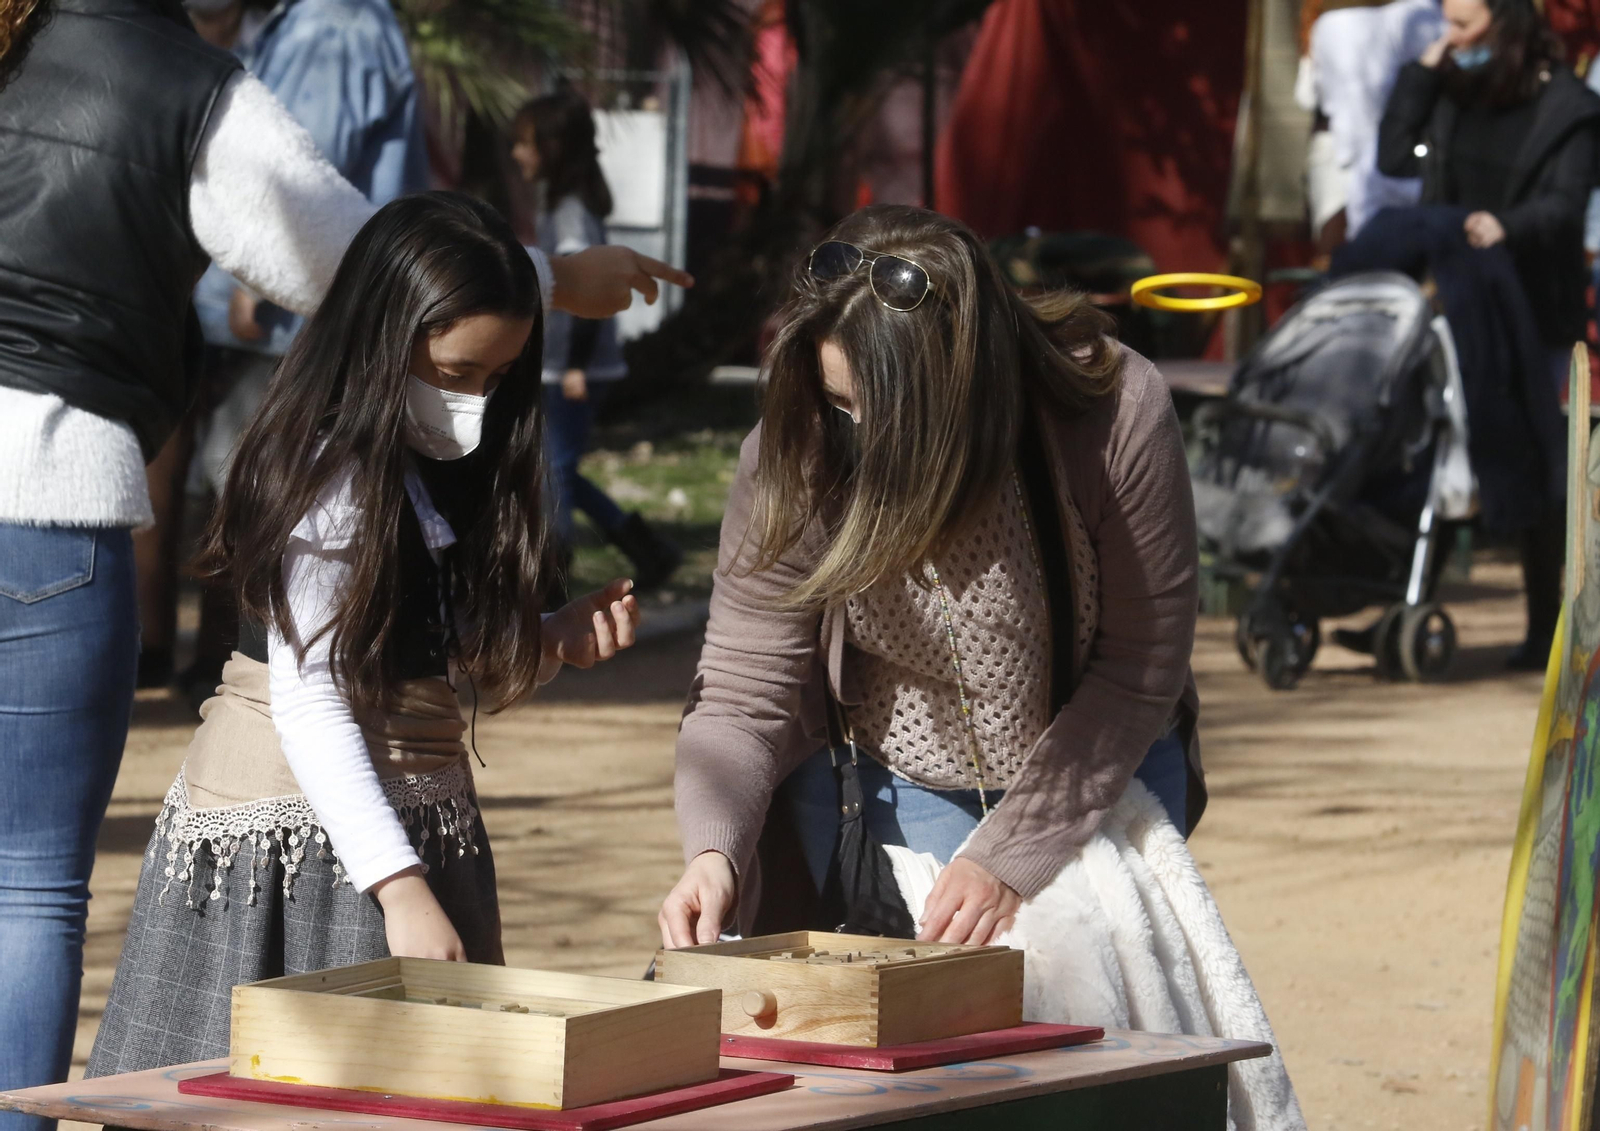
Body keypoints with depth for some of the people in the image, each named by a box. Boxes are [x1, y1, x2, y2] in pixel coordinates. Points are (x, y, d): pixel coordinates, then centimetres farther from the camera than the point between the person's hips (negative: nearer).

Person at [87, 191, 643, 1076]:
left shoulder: (452, 472, 10)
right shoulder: (332, 475, -15)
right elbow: (308, 701, -19)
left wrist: (560, 642, 0)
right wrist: (400, 886, -25)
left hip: (424, 811, 8)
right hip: (297, 824, -8)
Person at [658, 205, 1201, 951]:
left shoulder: (1118, 414, -26)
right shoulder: (790, 458, -23)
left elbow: (1138, 670, -18)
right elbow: (742, 692, -17)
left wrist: (1009, 858, -21)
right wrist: (713, 849, -37)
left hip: (1099, 780, -1)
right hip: (886, 790, 1)